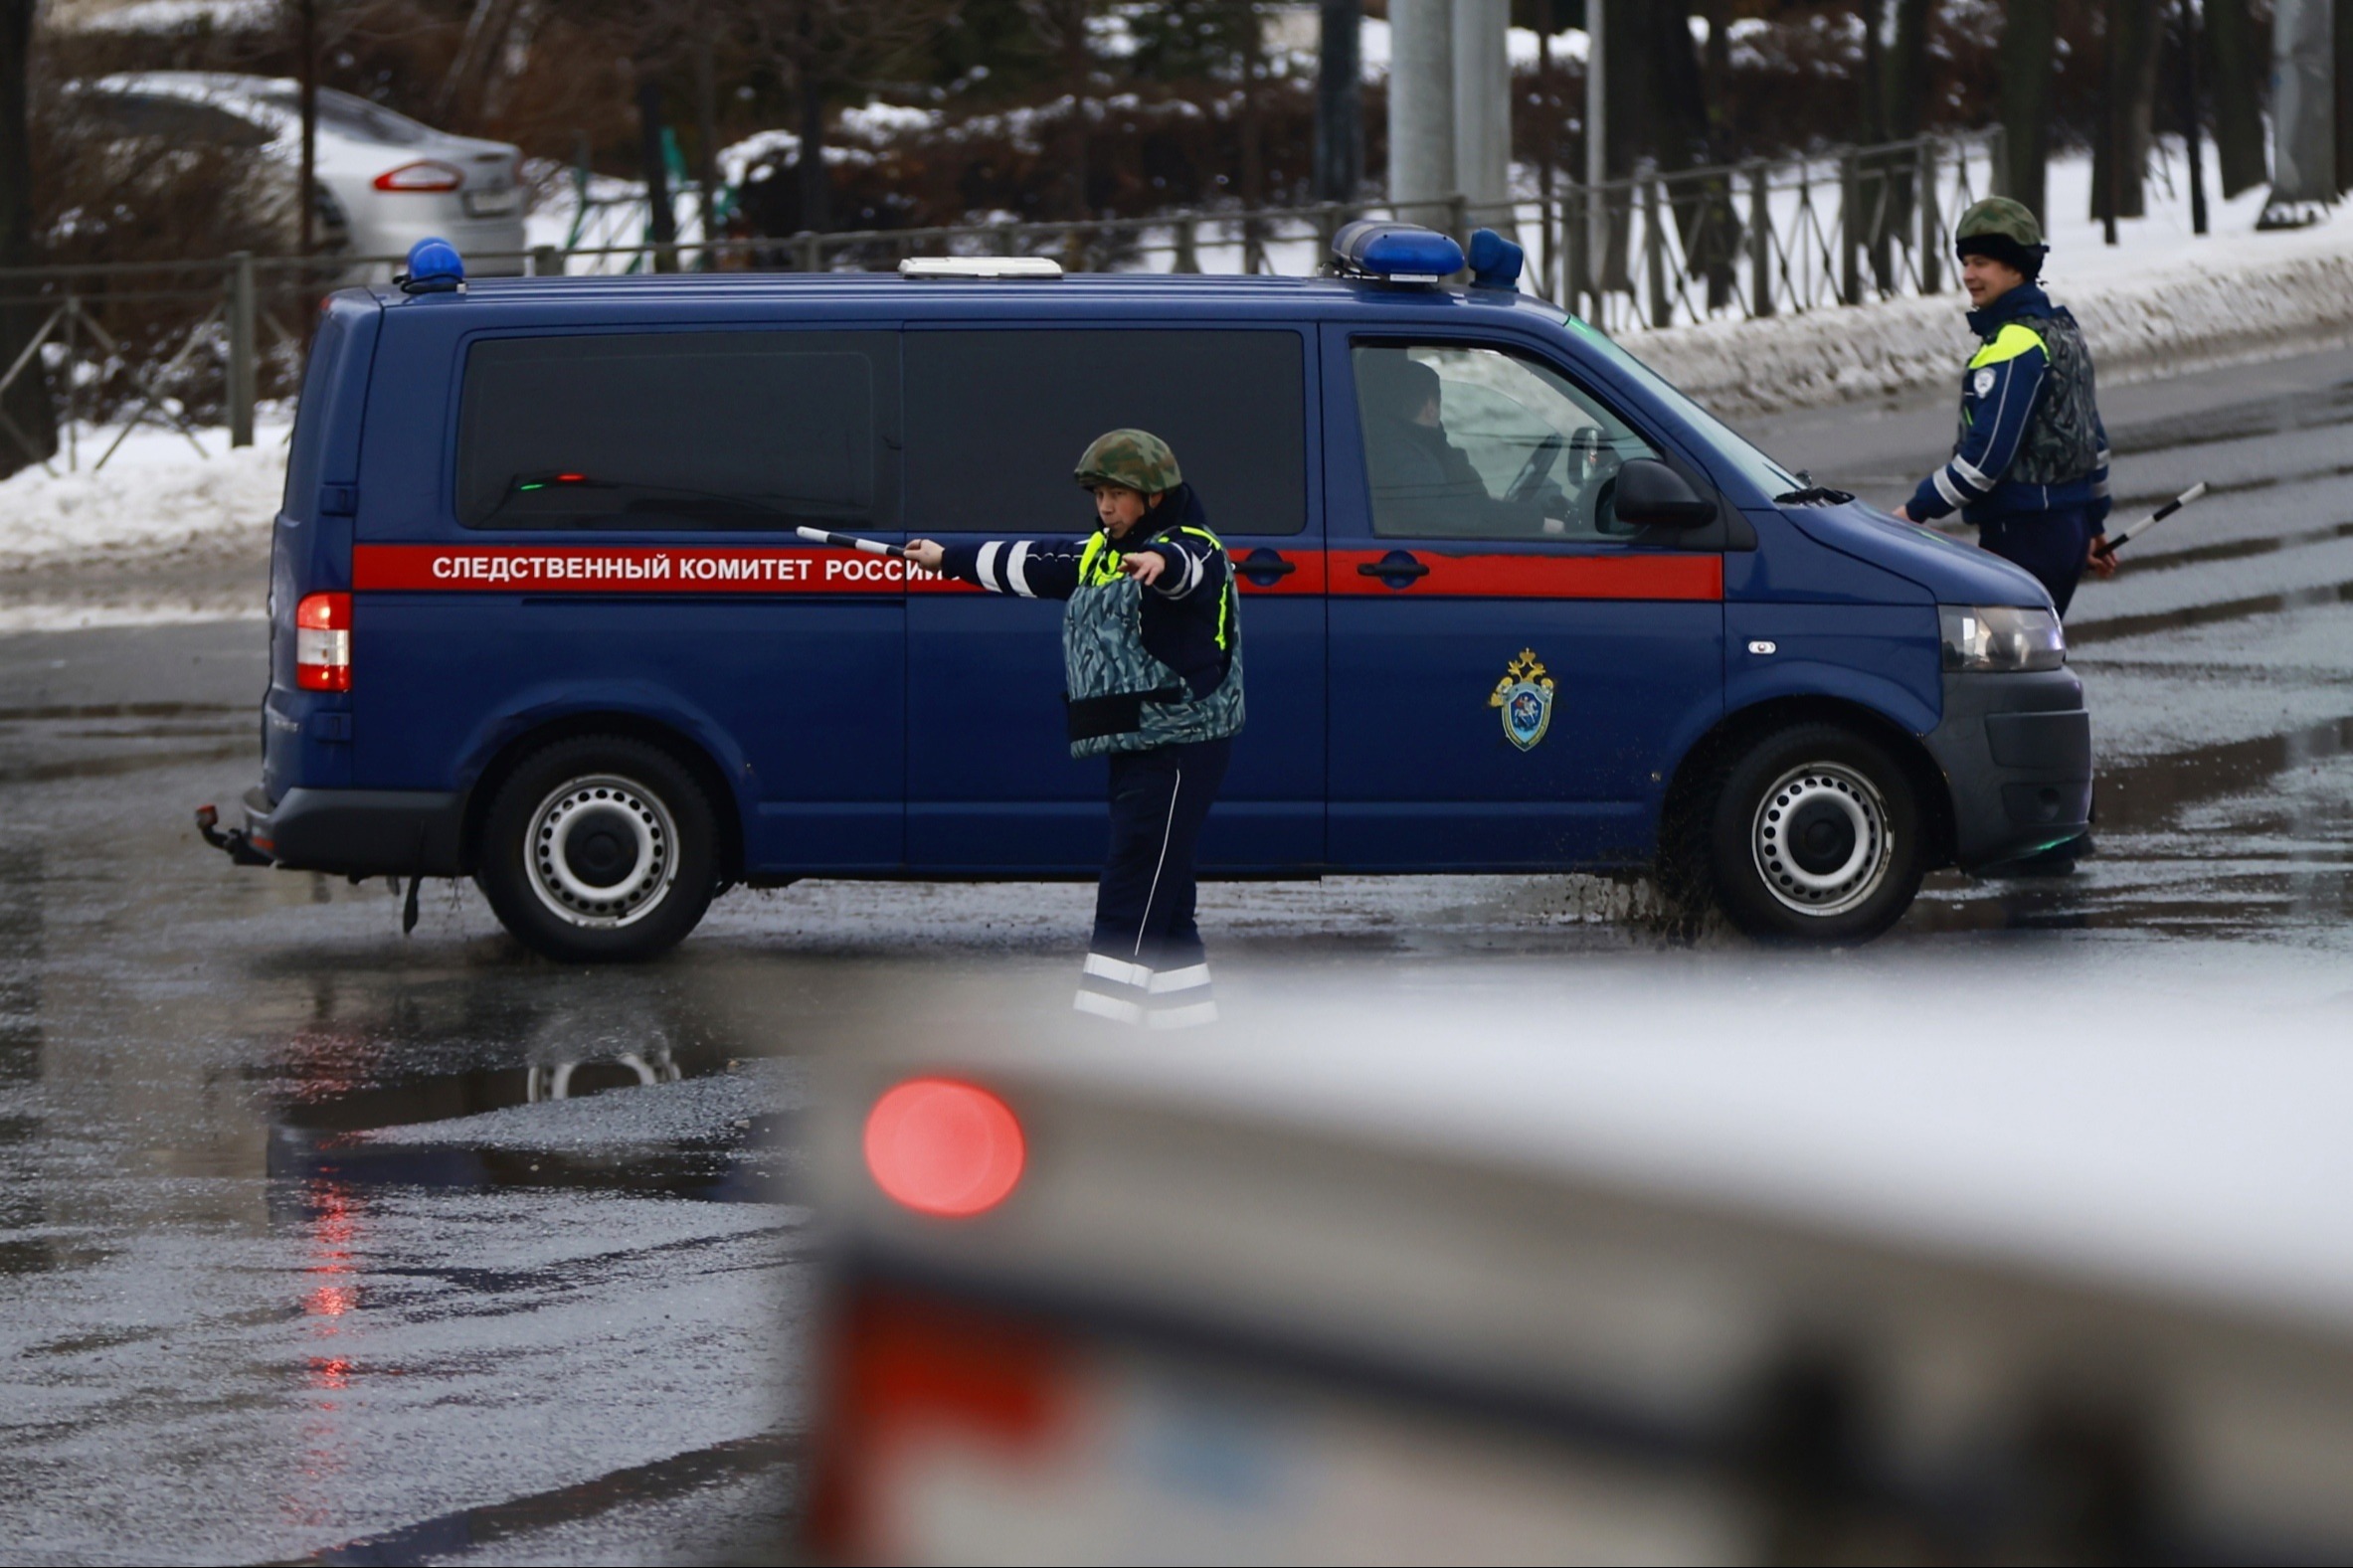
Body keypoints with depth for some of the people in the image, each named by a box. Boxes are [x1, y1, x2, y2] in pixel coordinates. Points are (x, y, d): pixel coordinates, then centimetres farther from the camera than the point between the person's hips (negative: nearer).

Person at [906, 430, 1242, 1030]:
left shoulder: (1193, 548, -11)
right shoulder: (1096, 555, 17)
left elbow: (1185, 567, -35)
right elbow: (1026, 563, 31)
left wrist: (1159, 564, -59)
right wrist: (948, 559, 42)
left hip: (1180, 747, -10)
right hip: (1133, 748, 10)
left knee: (1132, 896, -14)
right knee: (1160, 898, 11)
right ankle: (1191, 1019, 16)